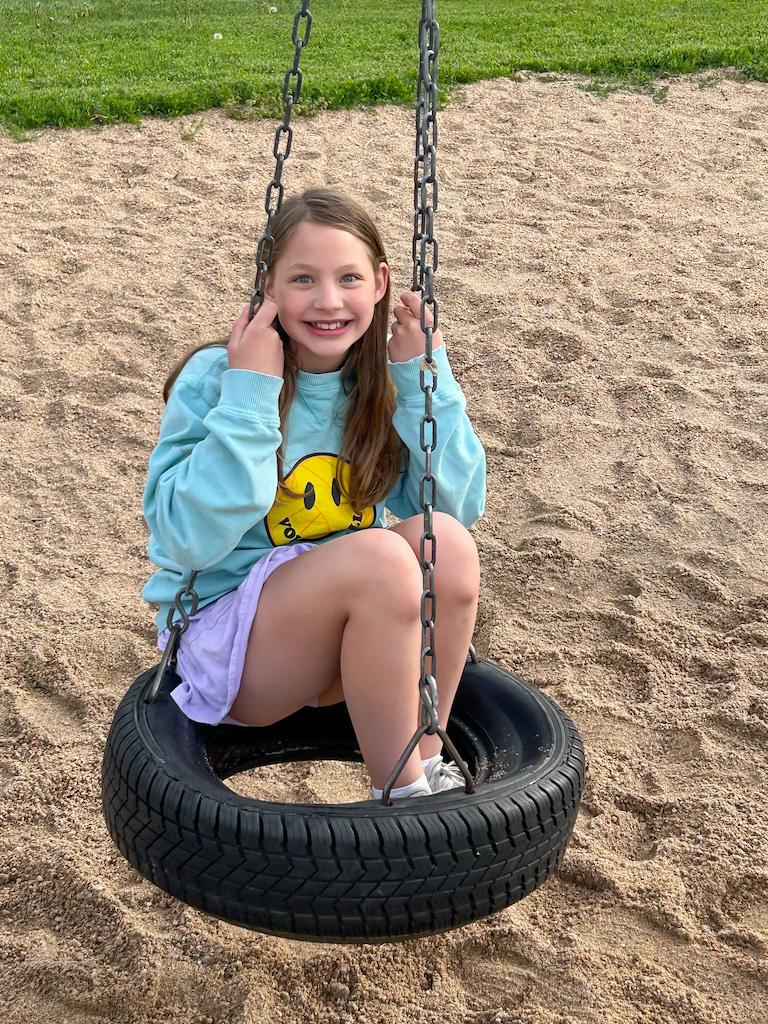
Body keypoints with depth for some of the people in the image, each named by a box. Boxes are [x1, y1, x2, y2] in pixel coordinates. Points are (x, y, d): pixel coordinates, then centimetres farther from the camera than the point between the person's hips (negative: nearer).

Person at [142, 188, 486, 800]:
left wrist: (425, 374, -13)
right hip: (224, 634, -4)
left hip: (347, 630, 5)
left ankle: (428, 758, -9)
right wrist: (248, 394, -27)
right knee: (376, 555, -31)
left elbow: (460, 505, -6)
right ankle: (400, 793, -16)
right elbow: (189, 540, -23)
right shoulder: (213, 379, -14)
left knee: (442, 540, -24)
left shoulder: (381, 380, -1)